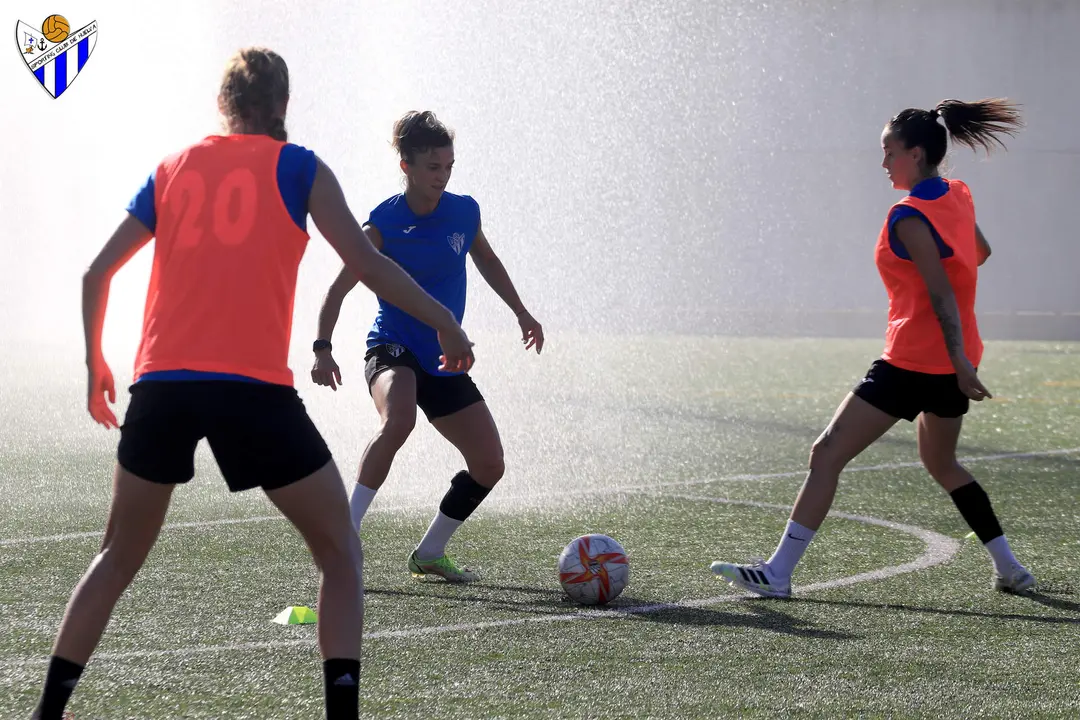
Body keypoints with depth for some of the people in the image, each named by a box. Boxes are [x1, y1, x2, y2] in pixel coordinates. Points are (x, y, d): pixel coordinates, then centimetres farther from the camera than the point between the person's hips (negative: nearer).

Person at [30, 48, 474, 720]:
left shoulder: (172, 170, 17)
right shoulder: (299, 169, 7)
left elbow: (97, 274, 16)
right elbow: (368, 264, 0)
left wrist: (96, 363, 28)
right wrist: (445, 323, 10)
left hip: (161, 386, 4)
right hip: (254, 387, -3)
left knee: (120, 557, 20)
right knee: (340, 551, 9)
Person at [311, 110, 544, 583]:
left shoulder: (464, 211, 1)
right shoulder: (384, 224, -14)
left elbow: (486, 260, 22)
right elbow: (339, 288, -12)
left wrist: (521, 313, 25)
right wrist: (323, 348, -25)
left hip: (444, 360, 6)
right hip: (393, 348, -6)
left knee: (489, 465, 2)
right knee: (398, 421, -38)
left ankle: (429, 554, 19)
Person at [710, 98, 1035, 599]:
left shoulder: (909, 217, -16)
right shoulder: (958, 197, 9)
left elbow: (942, 295, -22)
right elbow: (980, 253, 27)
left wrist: (961, 364, -25)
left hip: (913, 363, -9)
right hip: (953, 362, 9)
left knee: (828, 453, -7)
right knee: (941, 463, 26)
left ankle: (778, 573, -11)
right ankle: (1009, 568, 25)